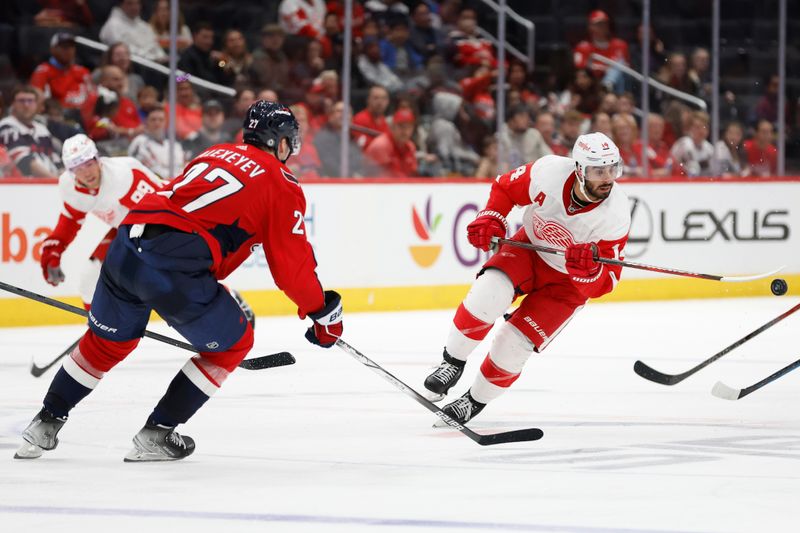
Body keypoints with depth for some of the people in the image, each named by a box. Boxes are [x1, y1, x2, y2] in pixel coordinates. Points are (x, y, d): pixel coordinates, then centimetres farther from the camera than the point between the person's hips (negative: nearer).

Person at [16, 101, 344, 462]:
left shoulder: (214, 154, 27)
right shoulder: (281, 183, 6)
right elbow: (293, 263, 4)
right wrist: (323, 312, 16)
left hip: (126, 244, 7)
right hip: (174, 266, -7)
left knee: (108, 341, 28)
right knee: (232, 344, 15)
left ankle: (45, 424, 32)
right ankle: (155, 435, 14)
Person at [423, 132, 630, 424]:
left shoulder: (615, 216, -29)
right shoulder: (549, 171, -26)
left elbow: (605, 282, -23)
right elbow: (506, 187, -3)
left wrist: (589, 269, -44)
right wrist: (490, 218, -19)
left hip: (567, 282, -1)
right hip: (528, 249, 1)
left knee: (513, 343, -11)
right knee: (487, 295, -27)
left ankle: (475, 401, 16)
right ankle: (453, 363, -2)